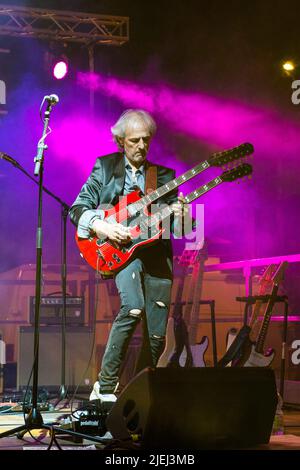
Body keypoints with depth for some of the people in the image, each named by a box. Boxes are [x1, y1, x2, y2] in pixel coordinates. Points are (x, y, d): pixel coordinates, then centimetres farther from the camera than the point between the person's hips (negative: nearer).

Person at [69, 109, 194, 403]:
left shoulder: (164, 175, 15)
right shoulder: (105, 167, 9)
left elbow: (176, 228, 14)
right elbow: (77, 208, 3)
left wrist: (179, 215, -10)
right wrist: (102, 227, -15)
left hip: (156, 251, 4)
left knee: (156, 336, 0)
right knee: (133, 307, -30)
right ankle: (105, 387, -21)